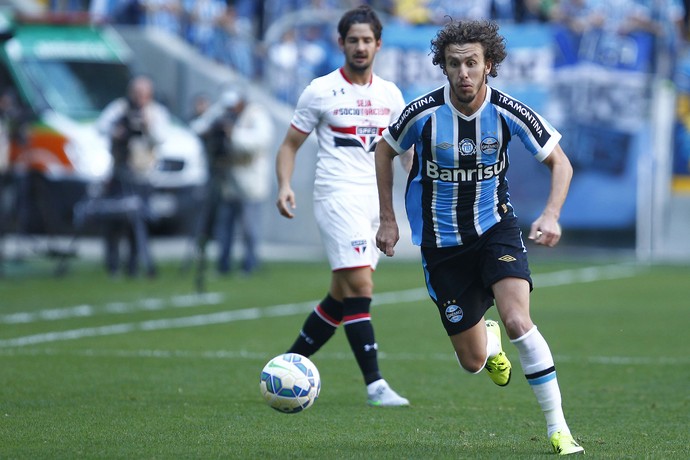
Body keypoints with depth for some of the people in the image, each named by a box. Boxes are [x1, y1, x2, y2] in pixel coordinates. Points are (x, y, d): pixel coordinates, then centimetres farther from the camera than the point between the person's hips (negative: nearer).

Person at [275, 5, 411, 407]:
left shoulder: (390, 94, 10)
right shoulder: (320, 91, -3)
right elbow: (291, 144, 3)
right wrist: (285, 186, -14)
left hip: (375, 200, 6)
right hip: (337, 196, -6)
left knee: (343, 295, 9)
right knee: (360, 287, -17)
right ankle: (375, 385, -17)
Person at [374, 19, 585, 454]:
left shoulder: (508, 112, -15)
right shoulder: (423, 113, -15)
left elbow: (560, 162, -4)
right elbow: (385, 152, 5)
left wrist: (551, 215, -21)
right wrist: (388, 219, 2)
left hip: (495, 226, -1)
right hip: (441, 241, 1)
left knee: (519, 322, -26)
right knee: (473, 362, 2)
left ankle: (559, 429, -15)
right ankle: (489, 338, 43)